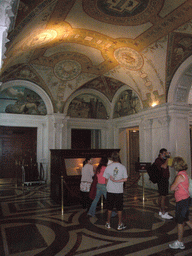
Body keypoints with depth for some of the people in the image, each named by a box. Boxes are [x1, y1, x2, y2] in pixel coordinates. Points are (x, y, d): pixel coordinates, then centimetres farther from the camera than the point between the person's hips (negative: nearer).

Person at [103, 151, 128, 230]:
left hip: (110, 191, 1)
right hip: (119, 191, 0)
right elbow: (125, 179, -7)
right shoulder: (123, 167, -7)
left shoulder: (108, 167, -7)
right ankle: (120, 224, 19)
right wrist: (118, 181, -6)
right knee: (119, 208, 11)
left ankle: (108, 223, 24)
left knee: (109, 208, 13)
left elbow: (106, 180, 0)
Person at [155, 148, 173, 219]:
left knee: (161, 196, 15)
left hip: (165, 180, 10)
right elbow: (164, 166, -27)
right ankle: (163, 213, -3)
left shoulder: (163, 160, 15)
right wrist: (167, 158, -21)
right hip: (162, 180, -10)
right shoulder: (158, 160, -13)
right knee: (163, 197, -8)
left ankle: (161, 211, 23)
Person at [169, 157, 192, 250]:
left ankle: (179, 243, 17)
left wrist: (174, 186, 0)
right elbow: (175, 188, 11)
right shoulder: (184, 173, 7)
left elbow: (172, 188, -17)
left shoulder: (180, 176, -23)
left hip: (182, 201, -9)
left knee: (180, 221, 4)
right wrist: (176, 187, -8)